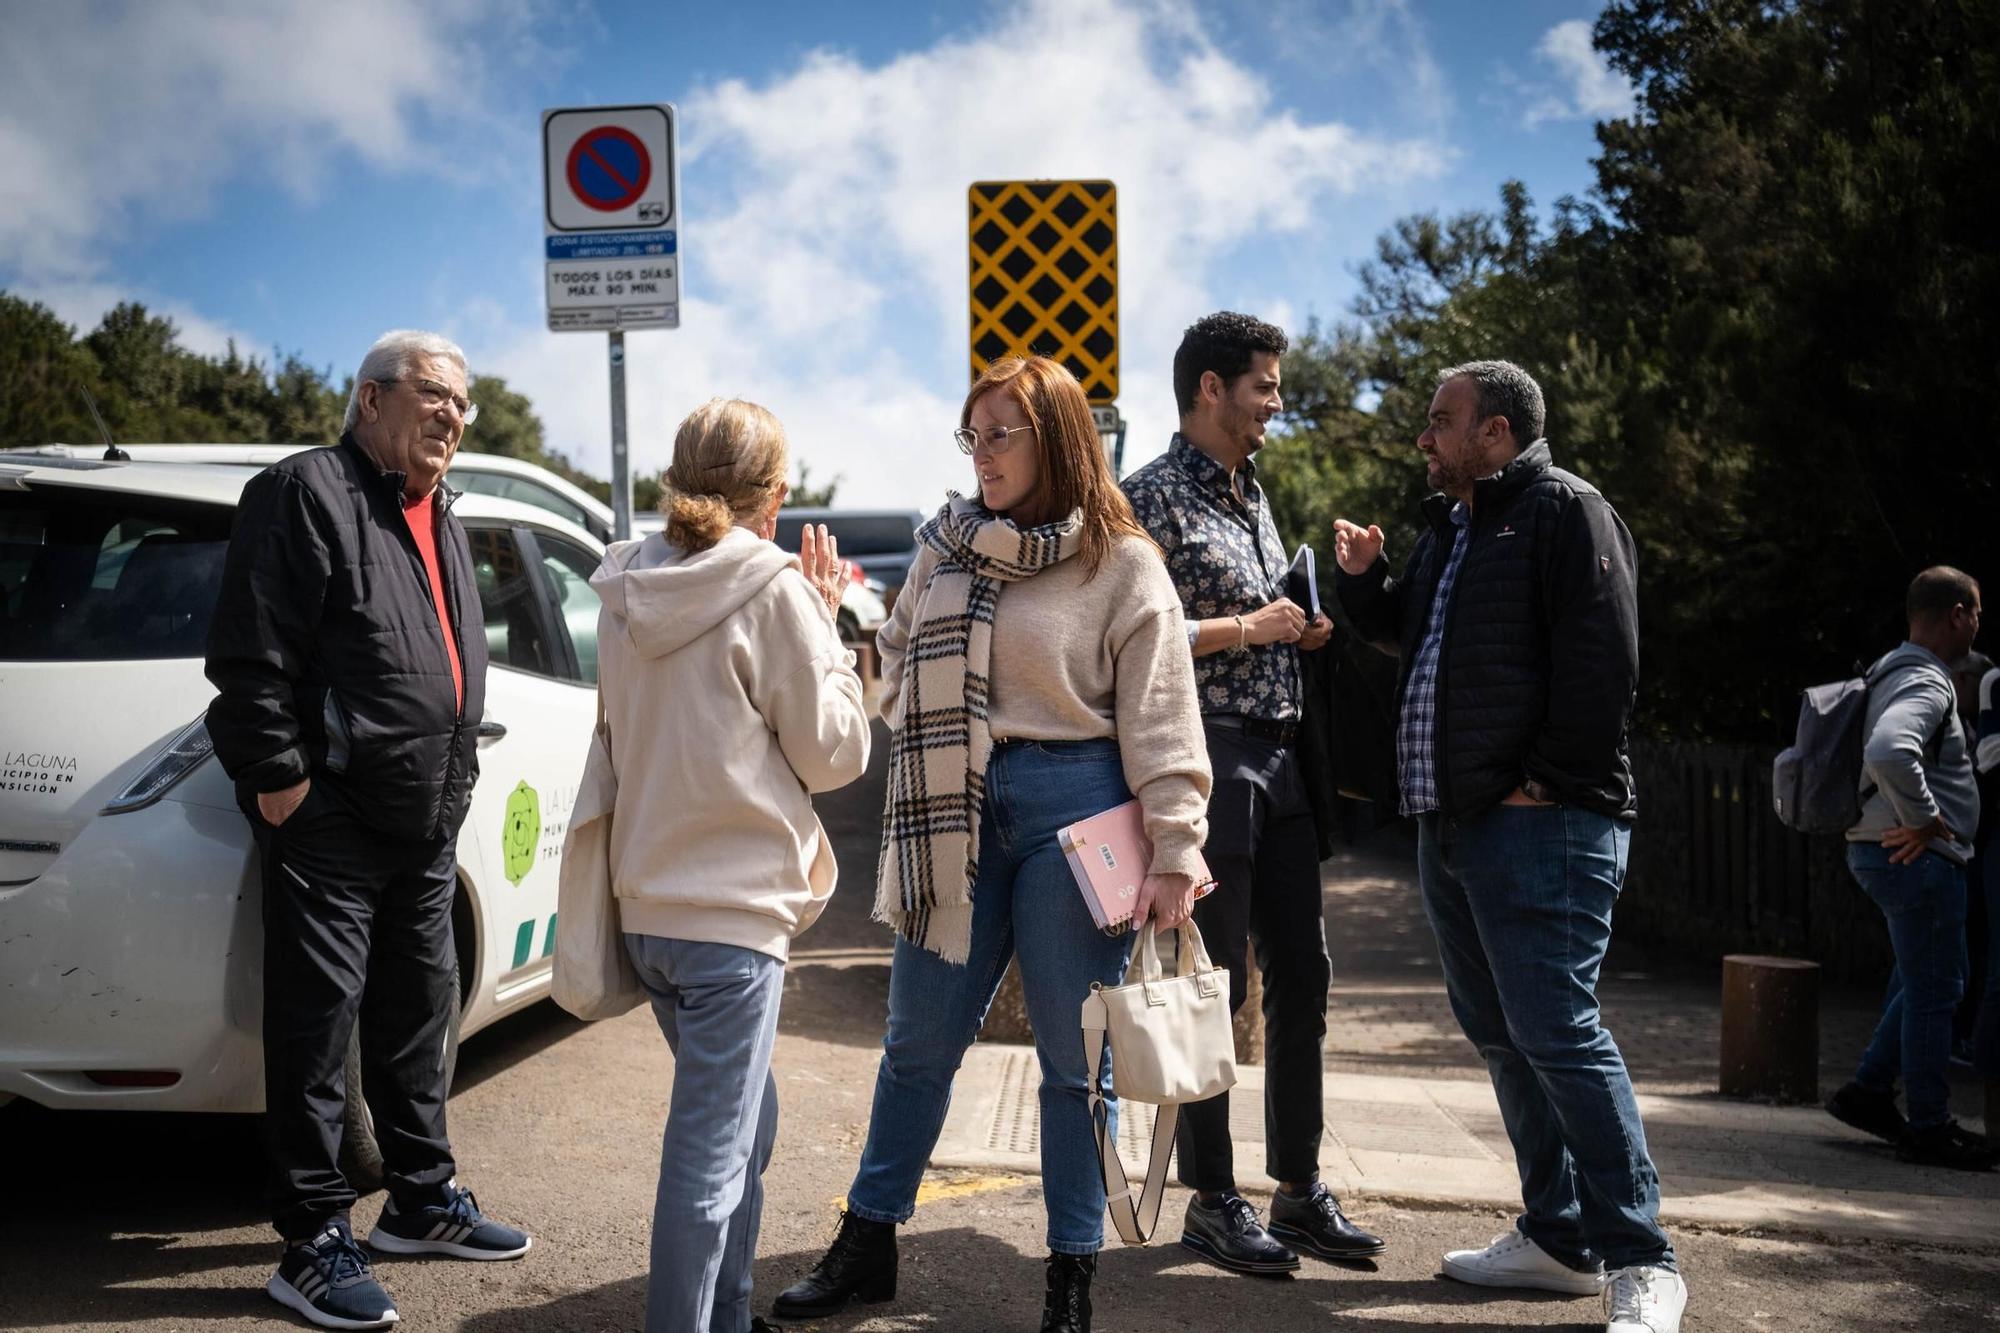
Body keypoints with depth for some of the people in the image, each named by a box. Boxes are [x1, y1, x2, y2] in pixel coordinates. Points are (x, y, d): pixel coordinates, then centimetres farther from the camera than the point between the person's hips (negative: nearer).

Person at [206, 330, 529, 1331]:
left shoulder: (440, 516, 17)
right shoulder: (307, 493, -10)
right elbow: (252, 656, -17)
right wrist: (279, 778, -19)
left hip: (427, 824, 9)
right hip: (333, 818, -9)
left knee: (419, 1010, 17)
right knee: (320, 1022, -3)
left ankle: (423, 1200, 31)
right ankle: (313, 1245, 5)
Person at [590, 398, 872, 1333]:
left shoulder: (628, 594, 6)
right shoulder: (772, 590, -12)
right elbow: (834, 752, -6)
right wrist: (824, 623, 3)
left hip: (647, 904, 8)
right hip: (732, 911, -8)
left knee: (744, 1121, 22)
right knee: (712, 1154, -2)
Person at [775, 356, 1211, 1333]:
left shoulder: (1120, 563, -3)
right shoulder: (946, 548, 11)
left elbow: (1160, 720, -7)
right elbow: (898, 658, 22)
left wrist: (1174, 851, -13)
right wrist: (927, 723, 2)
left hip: (1071, 810, -4)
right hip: (953, 814, 4)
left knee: (1073, 1057, 5)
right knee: (918, 1039, 12)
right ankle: (867, 1244, 26)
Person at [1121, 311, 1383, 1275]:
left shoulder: (1252, 497, 19)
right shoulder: (1156, 495, -7)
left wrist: (1304, 630, 7)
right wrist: (1250, 629, -14)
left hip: (1279, 760, 8)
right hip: (1207, 760, -8)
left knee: (1301, 975, 10)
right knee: (1214, 986, -2)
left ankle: (1299, 1190, 20)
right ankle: (1210, 1203, 9)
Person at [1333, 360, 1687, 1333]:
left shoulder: (1565, 511, -7)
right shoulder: (1444, 527, 21)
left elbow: (1601, 662, -15)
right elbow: (1403, 629, 34)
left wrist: (1548, 781, -16)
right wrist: (1361, 577, 14)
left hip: (1541, 824, -10)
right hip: (1450, 821, 10)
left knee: (1556, 1032, -13)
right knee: (1499, 1033, 12)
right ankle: (1559, 1238, 21)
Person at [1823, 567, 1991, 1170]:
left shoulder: (1895, 674, 15)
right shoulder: (1925, 682, -18)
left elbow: (1882, 748, 32)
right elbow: (1889, 752, -38)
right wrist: (1923, 819, -25)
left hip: (1884, 851, 10)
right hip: (1918, 857, -10)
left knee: (1922, 981, 20)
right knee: (1934, 989, -1)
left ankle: (1868, 1091, 24)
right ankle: (1928, 1129, 7)